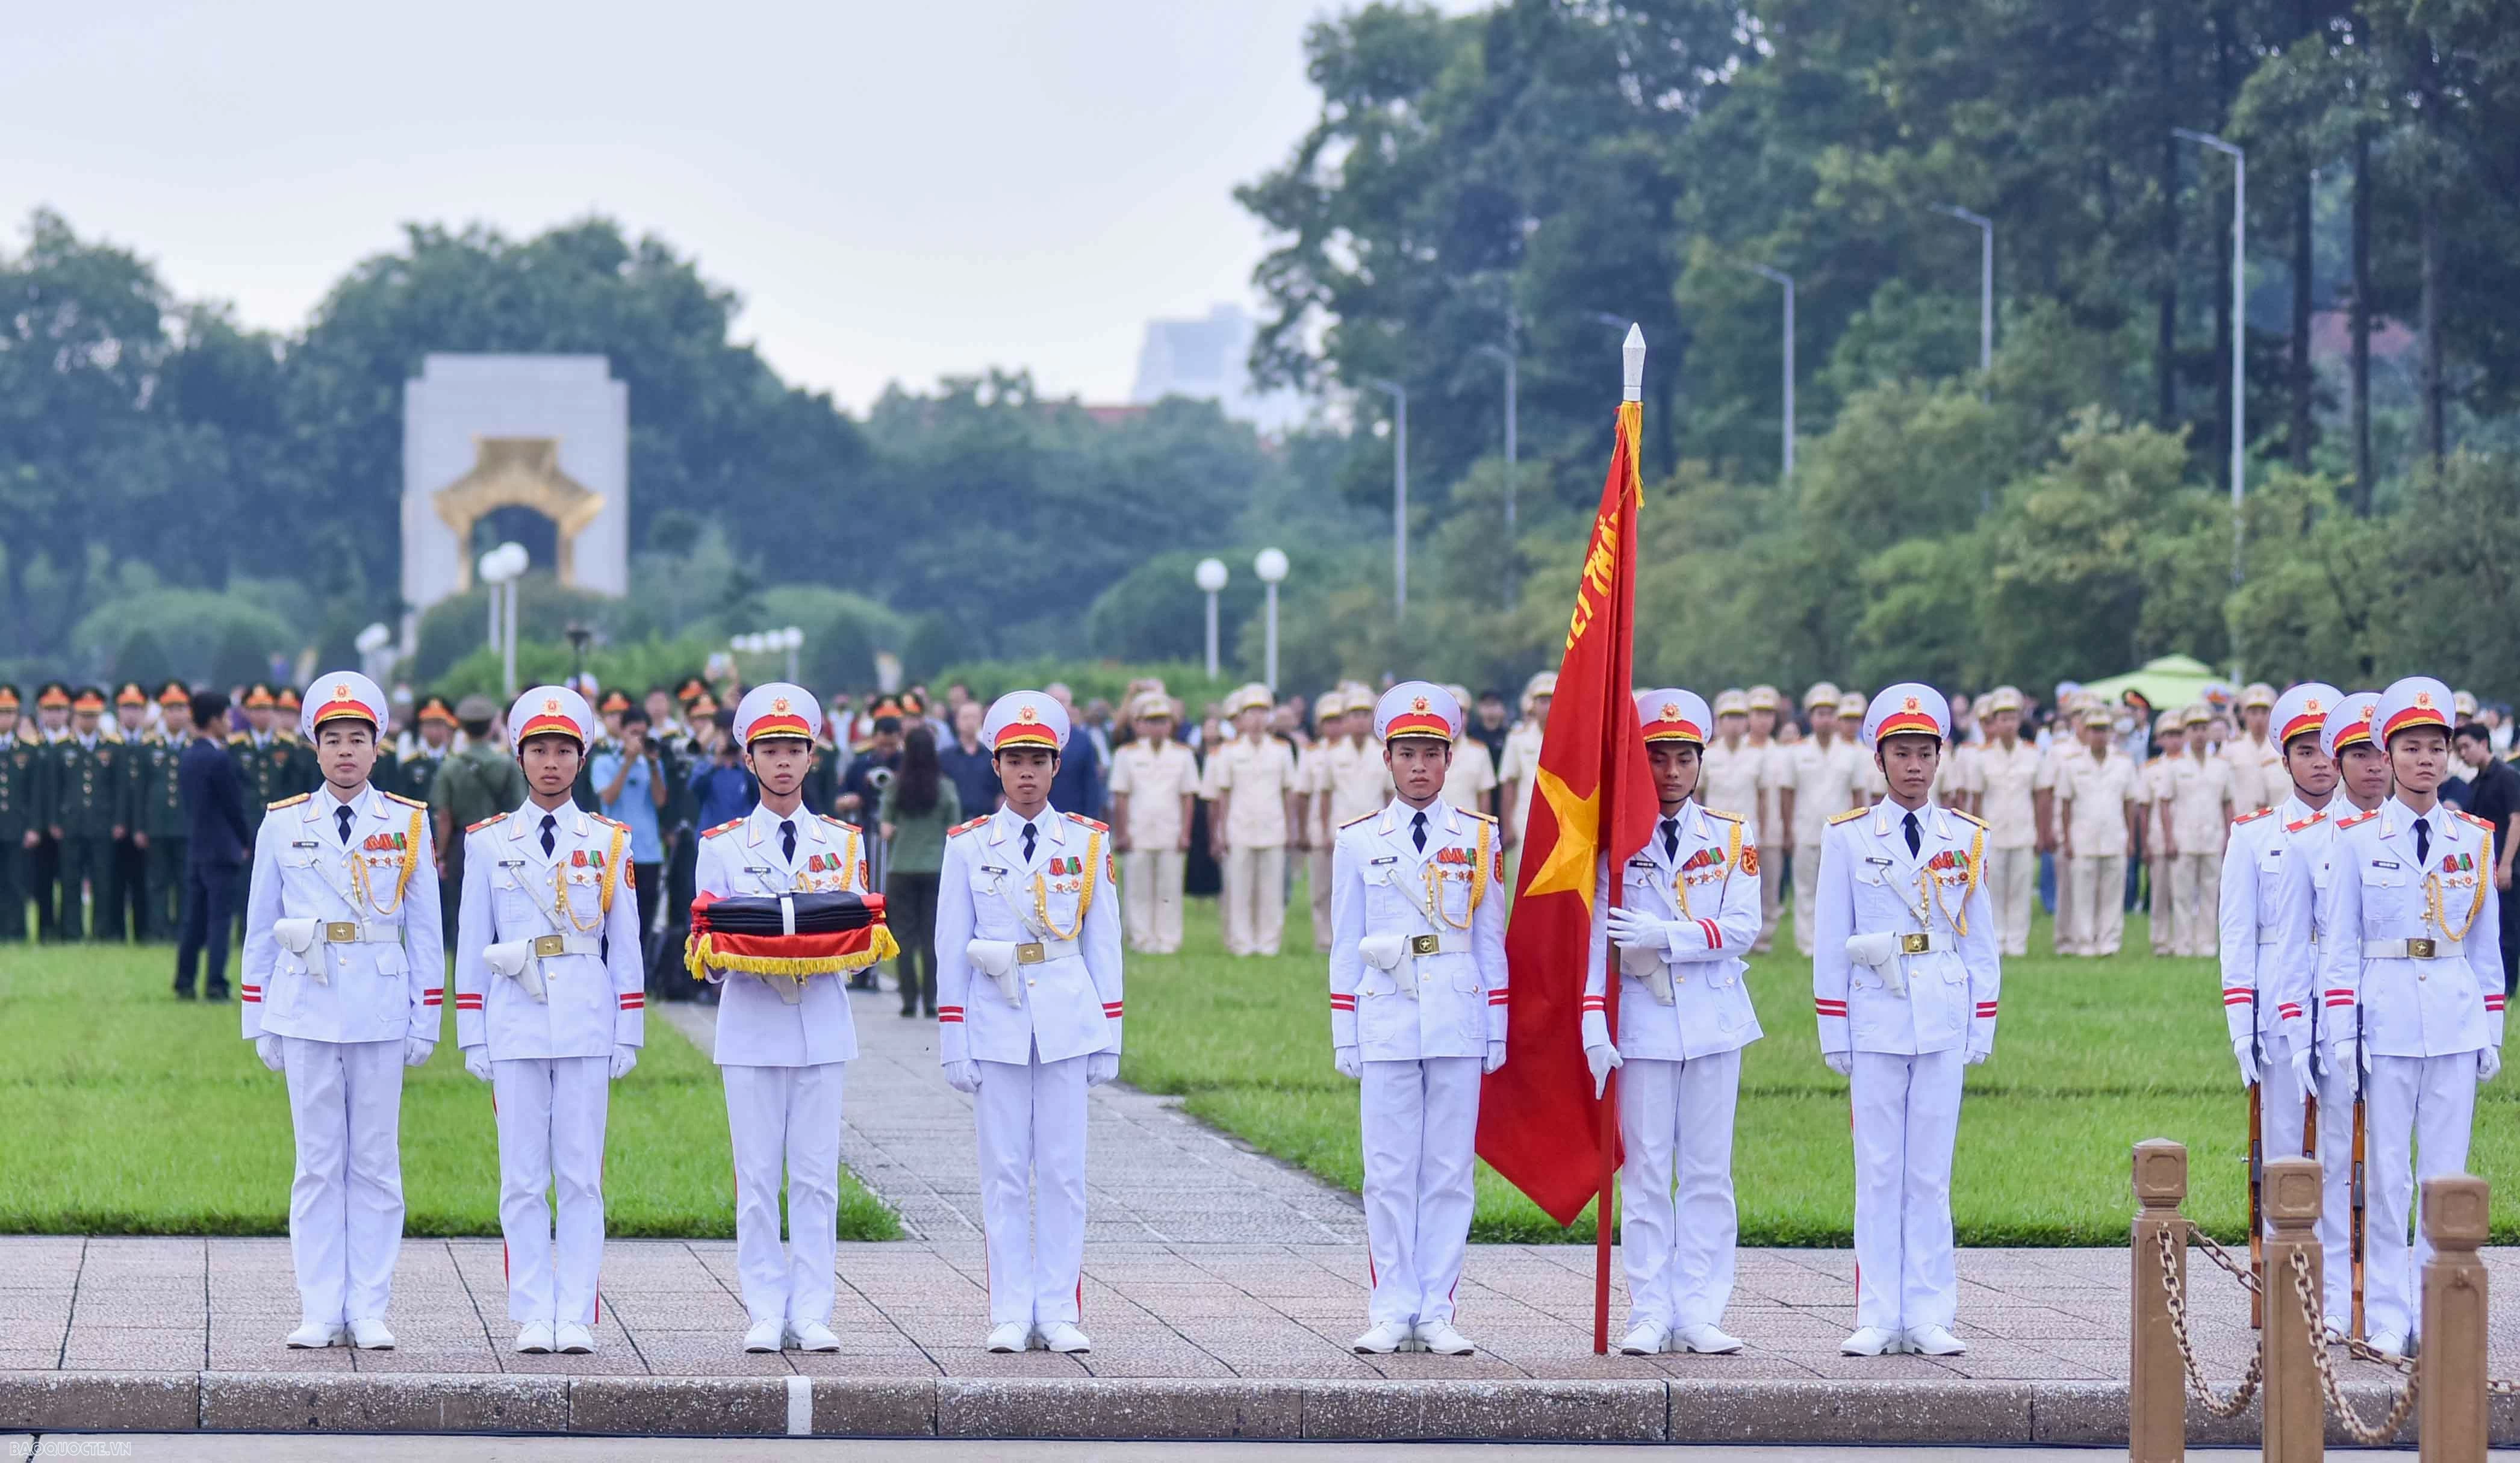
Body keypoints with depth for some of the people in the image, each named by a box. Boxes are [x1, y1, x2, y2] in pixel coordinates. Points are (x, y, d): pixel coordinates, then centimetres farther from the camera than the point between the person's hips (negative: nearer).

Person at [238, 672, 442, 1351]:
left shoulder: (407, 824, 4)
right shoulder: (282, 826, 5)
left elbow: (425, 931, 6)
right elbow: (260, 929, 9)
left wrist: (426, 1020, 3)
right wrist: (259, 1023, 7)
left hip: (380, 1009, 0)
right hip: (305, 1008, 0)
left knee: (375, 1162, 3)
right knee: (318, 1162, 2)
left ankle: (369, 1312, 7)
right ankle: (320, 1312, 6)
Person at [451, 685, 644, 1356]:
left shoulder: (610, 843, 7)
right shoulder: (489, 842, 7)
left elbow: (625, 944, 8)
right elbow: (472, 945, 8)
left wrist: (628, 1036, 4)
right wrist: (474, 1038, 3)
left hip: (587, 1026, 0)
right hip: (516, 1025, 0)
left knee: (581, 1177, 0)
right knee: (523, 1180, 0)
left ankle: (576, 1318, 2)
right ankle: (534, 1317, 3)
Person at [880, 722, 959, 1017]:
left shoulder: (895, 787, -5)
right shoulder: (946, 788, -5)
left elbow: (886, 831, -4)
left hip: (902, 869, 0)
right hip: (937, 868, 0)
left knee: (905, 936, 6)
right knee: (932, 936, 4)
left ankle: (909, 1000, 4)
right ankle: (930, 1001, 1)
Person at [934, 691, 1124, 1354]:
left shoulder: (1087, 843, 5)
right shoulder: (969, 846, 3)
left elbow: (1104, 944, 7)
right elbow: (951, 950, 4)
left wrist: (1109, 1038, 3)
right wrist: (954, 1044, -1)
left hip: (1067, 1020, 1)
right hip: (996, 1021, 0)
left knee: (1063, 1170, 1)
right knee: (1005, 1173, 1)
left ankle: (1058, 1314, 5)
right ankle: (1011, 1316, 5)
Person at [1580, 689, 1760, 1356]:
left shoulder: (1732, 837, 5)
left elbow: (1742, 928, -5)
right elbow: (1597, 936, -5)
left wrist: (1661, 936, -18)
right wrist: (1594, 1026, -14)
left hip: (1714, 1019, 1)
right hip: (1643, 1021, -1)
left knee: (1708, 1173, 3)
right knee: (1647, 1174, 0)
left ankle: (1699, 1315, 6)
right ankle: (1650, 1315, 4)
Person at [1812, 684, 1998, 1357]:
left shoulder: (1966, 838, 8)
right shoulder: (1847, 837, 3)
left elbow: (1980, 941, 10)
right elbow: (1831, 943, 4)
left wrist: (1981, 1030, 5)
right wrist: (1834, 1036, 1)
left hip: (1944, 1023, 1)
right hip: (1875, 1020, -1)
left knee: (1931, 1173, 3)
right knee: (1878, 1172, 1)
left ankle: (1928, 1318, 6)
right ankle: (1878, 1319, 4)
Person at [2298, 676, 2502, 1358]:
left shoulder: (2474, 840, 7)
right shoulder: (2358, 839, 0)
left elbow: (2486, 944, 11)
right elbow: (2339, 943, 0)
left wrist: (2492, 1032, 8)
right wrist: (2342, 1032, -6)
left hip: (2455, 1017, 2)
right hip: (2385, 1014, -2)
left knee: (2447, 1171, 3)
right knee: (2388, 1170, -1)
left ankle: (2437, 1313, 9)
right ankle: (2387, 1317, 5)